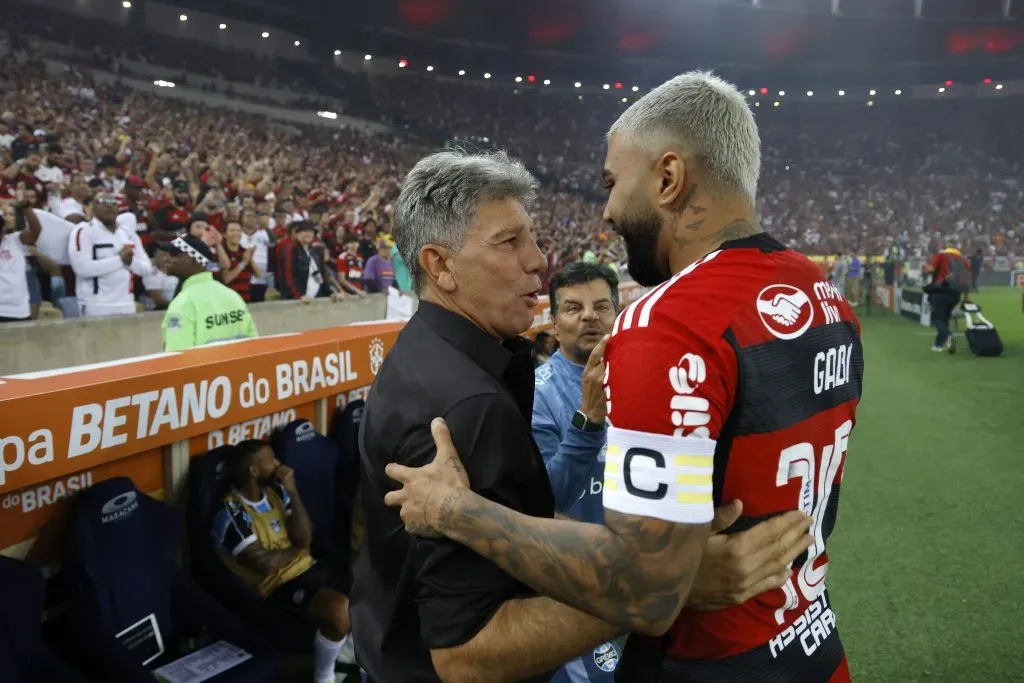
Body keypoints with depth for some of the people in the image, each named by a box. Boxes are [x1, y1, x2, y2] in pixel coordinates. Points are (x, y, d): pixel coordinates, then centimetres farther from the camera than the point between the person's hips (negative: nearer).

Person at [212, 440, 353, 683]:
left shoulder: (275, 491, 5)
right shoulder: (230, 514, -16)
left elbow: (305, 538, -1)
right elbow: (265, 563, -21)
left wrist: (292, 492, -11)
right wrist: (296, 549, -3)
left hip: (305, 568, 8)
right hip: (276, 585, -8)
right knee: (341, 610, -29)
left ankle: (339, 645, 22)